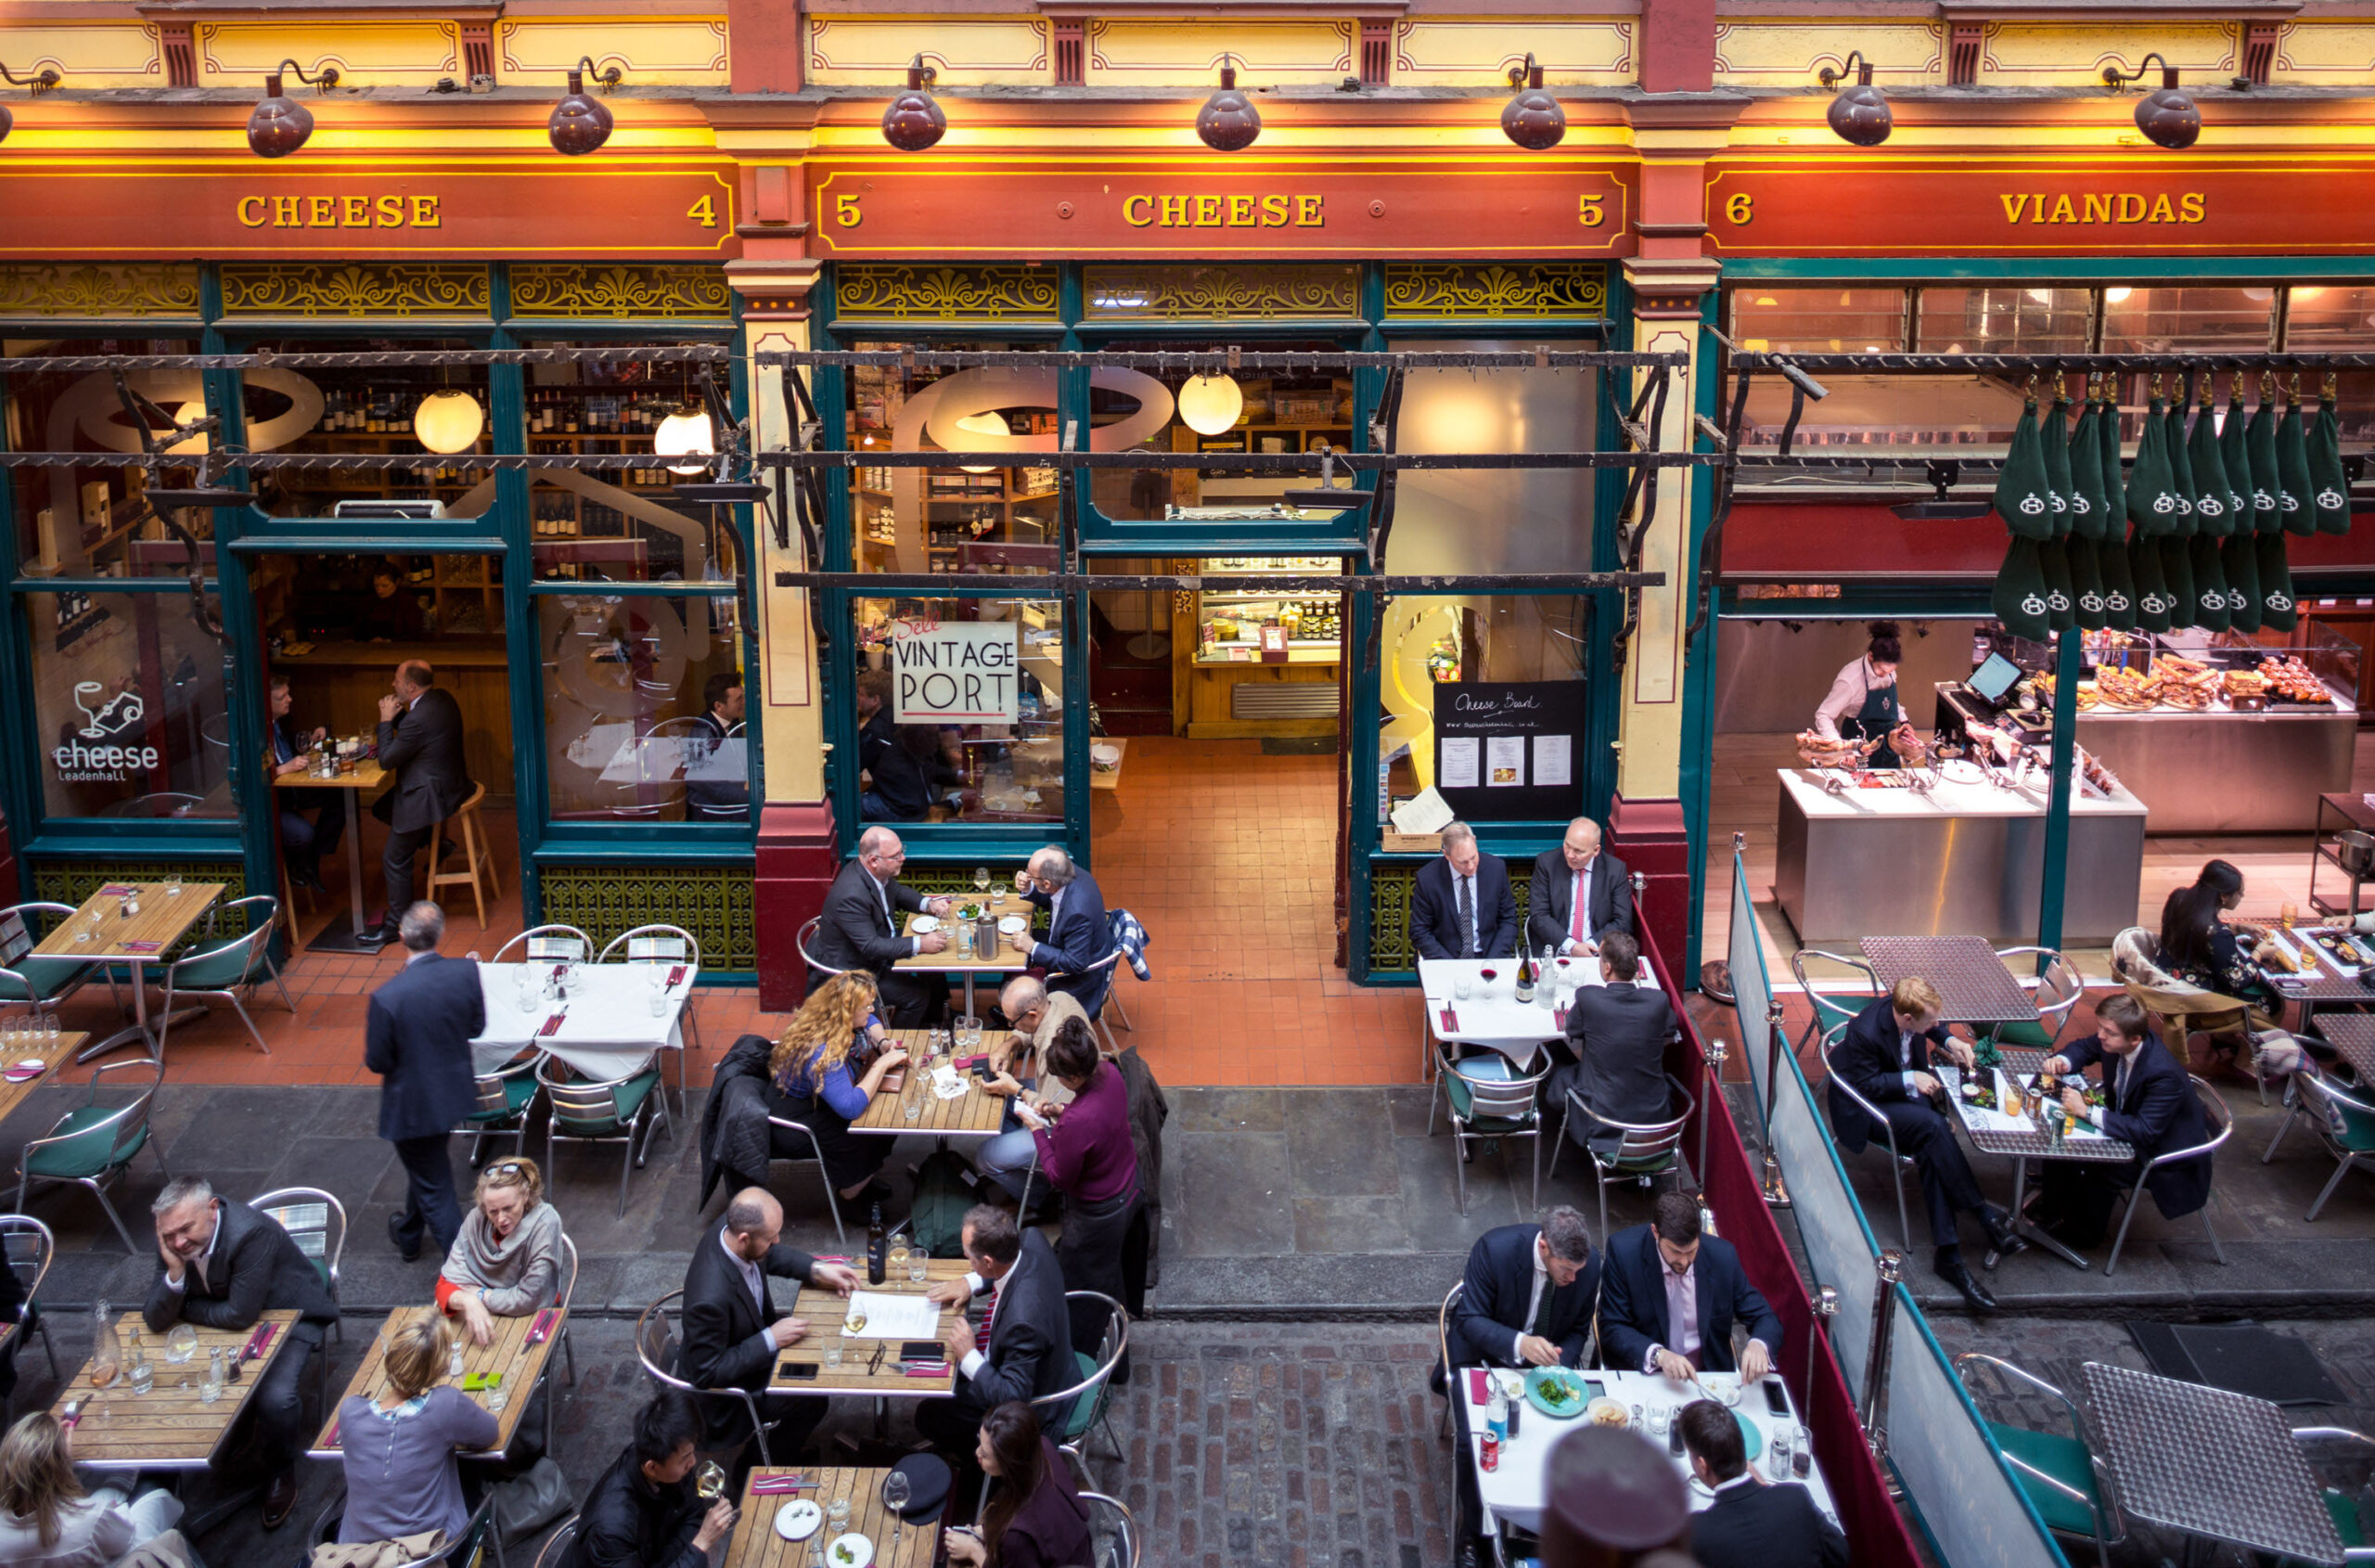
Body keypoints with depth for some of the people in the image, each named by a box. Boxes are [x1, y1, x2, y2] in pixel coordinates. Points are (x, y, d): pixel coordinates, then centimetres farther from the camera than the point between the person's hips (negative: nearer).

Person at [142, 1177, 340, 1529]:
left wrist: (186, 1309, -16)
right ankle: (240, 1434, 20)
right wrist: (175, 1272, -32)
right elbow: (157, 1322, -15)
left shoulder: (252, 1233, -34)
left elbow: (241, 1315, -31)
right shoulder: (171, 1240, -15)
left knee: (276, 1400, -27)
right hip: (227, 1325, 7)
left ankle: (281, 1471, 4)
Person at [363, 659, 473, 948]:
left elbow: (387, 760, -18)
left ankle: (398, 924, 8)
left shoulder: (418, 719, -29)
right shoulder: (441, 698, 1)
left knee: (395, 859, -1)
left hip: (431, 794, -10)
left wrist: (386, 720, -10)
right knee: (381, 808, 26)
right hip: (449, 781, 10)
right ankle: (431, 840, 25)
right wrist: (396, 714, -1)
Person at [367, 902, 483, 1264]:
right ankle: (408, 1235, 53)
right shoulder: (466, 972, -17)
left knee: (433, 1185, 12)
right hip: (455, 1094, 6)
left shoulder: (387, 998, -29)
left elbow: (376, 1062, -17)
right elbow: (477, 1028, -3)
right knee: (425, 1169, 30)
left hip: (413, 1105, -6)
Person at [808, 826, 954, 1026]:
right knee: (917, 994, -15)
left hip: (881, 944, 9)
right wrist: (920, 944, -35)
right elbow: (871, 947, -35)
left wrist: (928, 904, -5)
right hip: (853, 971, -9)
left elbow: (898, 892, 13)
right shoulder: (851, 895, -36)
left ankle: (933, 1019, 34)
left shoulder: (878, 873, -9)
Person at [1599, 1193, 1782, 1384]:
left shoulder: (1722, 1256, -6)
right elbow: (1611, 1328, -11)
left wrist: (1758, 1345, -22)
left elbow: (1765, 1318, 1)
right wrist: (1658, 1354, -29)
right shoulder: (1623, 1252, -13)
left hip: (1707, 1372, 2)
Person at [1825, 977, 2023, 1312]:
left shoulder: (1906, 1010, -11)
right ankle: (1983, 1214, -22)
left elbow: (1933, 1028, 15)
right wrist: (1909, 1080, -24)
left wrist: (1949, 1041, -2)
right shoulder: (1865, 1033, -31)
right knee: (1933, 1124, -31)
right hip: (1865, 1108, -7)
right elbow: (1865, 1086, -20)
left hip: (1906, 1094, 7)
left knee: (1932, 1152, -21)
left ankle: (1948, 1254, -23)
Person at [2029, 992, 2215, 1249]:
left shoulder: (2164, 1074, -36)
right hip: (2127, 1123, 8)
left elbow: (2145, 1132, -39)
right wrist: (2062, 1060, -15)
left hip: (2164, 1154, -8)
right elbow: (2085, 1048, 9)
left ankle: (2084, 1233, 1)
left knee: (2099, 1170, -27)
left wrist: (2087, 1111, -38)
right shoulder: (2116, 1042, -14)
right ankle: (2050, 1210, 11)